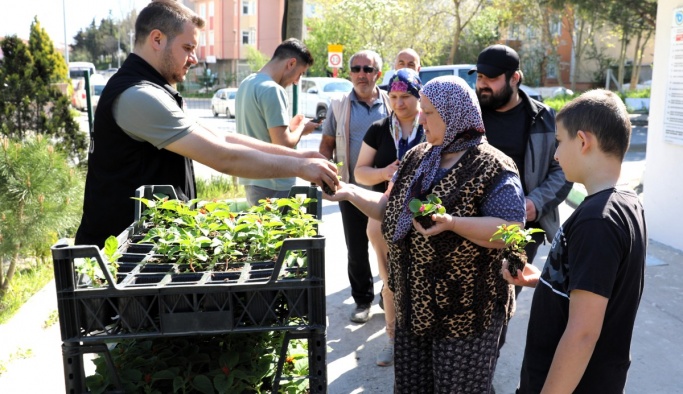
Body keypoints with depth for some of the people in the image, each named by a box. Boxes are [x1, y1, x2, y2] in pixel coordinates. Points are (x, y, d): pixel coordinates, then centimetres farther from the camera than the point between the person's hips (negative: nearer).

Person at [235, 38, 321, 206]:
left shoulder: (247, 83, 11)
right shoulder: (272, 89, -18)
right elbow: (283, 144, -21)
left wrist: (290, 126, 13)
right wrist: (301, 128, -4)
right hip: (274, 186, -9)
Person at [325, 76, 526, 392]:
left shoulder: (493, 169, -14)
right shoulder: (416, 158, 8)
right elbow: (391, 210, 13)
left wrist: (452, 222, -33)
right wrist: (349, 192, 0)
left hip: (465, 311, -7)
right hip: (414, 305, 7)